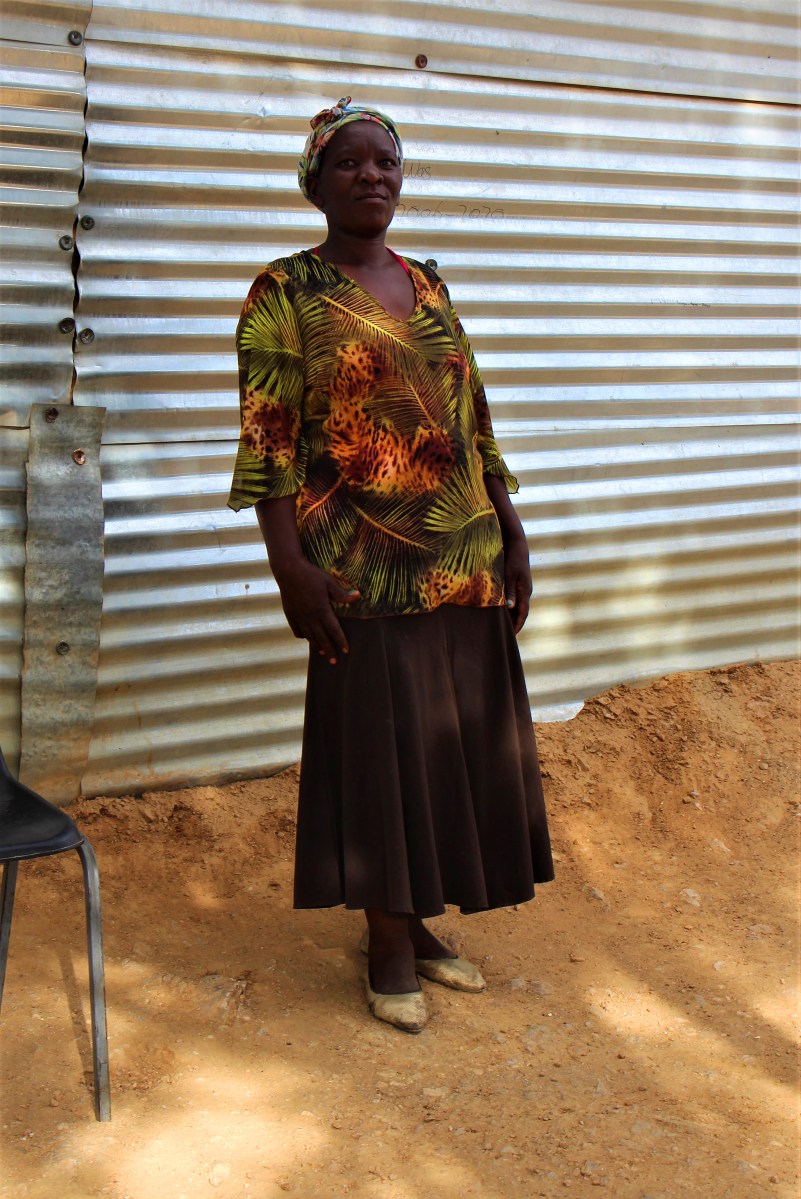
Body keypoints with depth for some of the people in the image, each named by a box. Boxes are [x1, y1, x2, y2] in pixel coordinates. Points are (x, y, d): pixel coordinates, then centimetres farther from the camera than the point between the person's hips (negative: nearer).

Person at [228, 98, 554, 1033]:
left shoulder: (428, 285, 14)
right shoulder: (284, 292, -3)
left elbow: (475, 421, 14)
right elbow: (268, 440, -9)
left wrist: (511, 535, 10)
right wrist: (290, 565, -17)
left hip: (466, 560, 6)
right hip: (366, 566, -6)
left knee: (457, 739, 10)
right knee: (379, 742, 1)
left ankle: (417, 921, 26)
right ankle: (387, 942, 16)